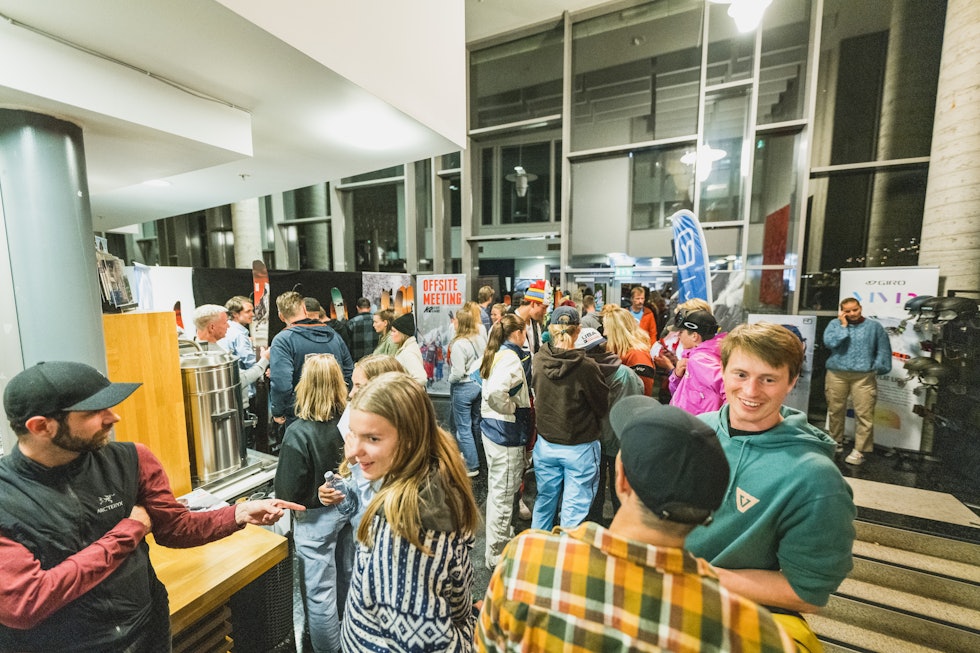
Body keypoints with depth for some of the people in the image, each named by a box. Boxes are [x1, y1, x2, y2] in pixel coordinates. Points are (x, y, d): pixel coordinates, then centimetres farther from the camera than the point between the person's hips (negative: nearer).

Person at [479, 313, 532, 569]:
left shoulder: (495, 355, 6)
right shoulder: (511, 358, -22)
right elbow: (495, 392, -38)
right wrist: (511, 409, -20)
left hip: (490, 429, 10)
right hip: (507, 433, -10)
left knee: (496, 490, 24)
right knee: (503, 495, 7)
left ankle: (502, 536, 45)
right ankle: (496, 554, 24)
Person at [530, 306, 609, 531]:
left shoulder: (537, 361, -10)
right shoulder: (586, 366, -22)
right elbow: (603, 407, -8)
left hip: (545, 444, 5)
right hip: (579, 447, -4)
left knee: (544, 501, 23)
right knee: (575, 508, 11)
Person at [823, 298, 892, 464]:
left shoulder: (874, 326, 7)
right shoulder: (835, 324, 5)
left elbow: (883, 349, 7)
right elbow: (829, 343, -11)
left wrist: (880, 367, -2)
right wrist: (843, 325, -8)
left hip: (863, 377, 0)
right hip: (837, 375, 0)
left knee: (864, 414, -4)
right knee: (835, 411, 10)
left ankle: (859, 450, 4)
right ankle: (836, 442, 26)